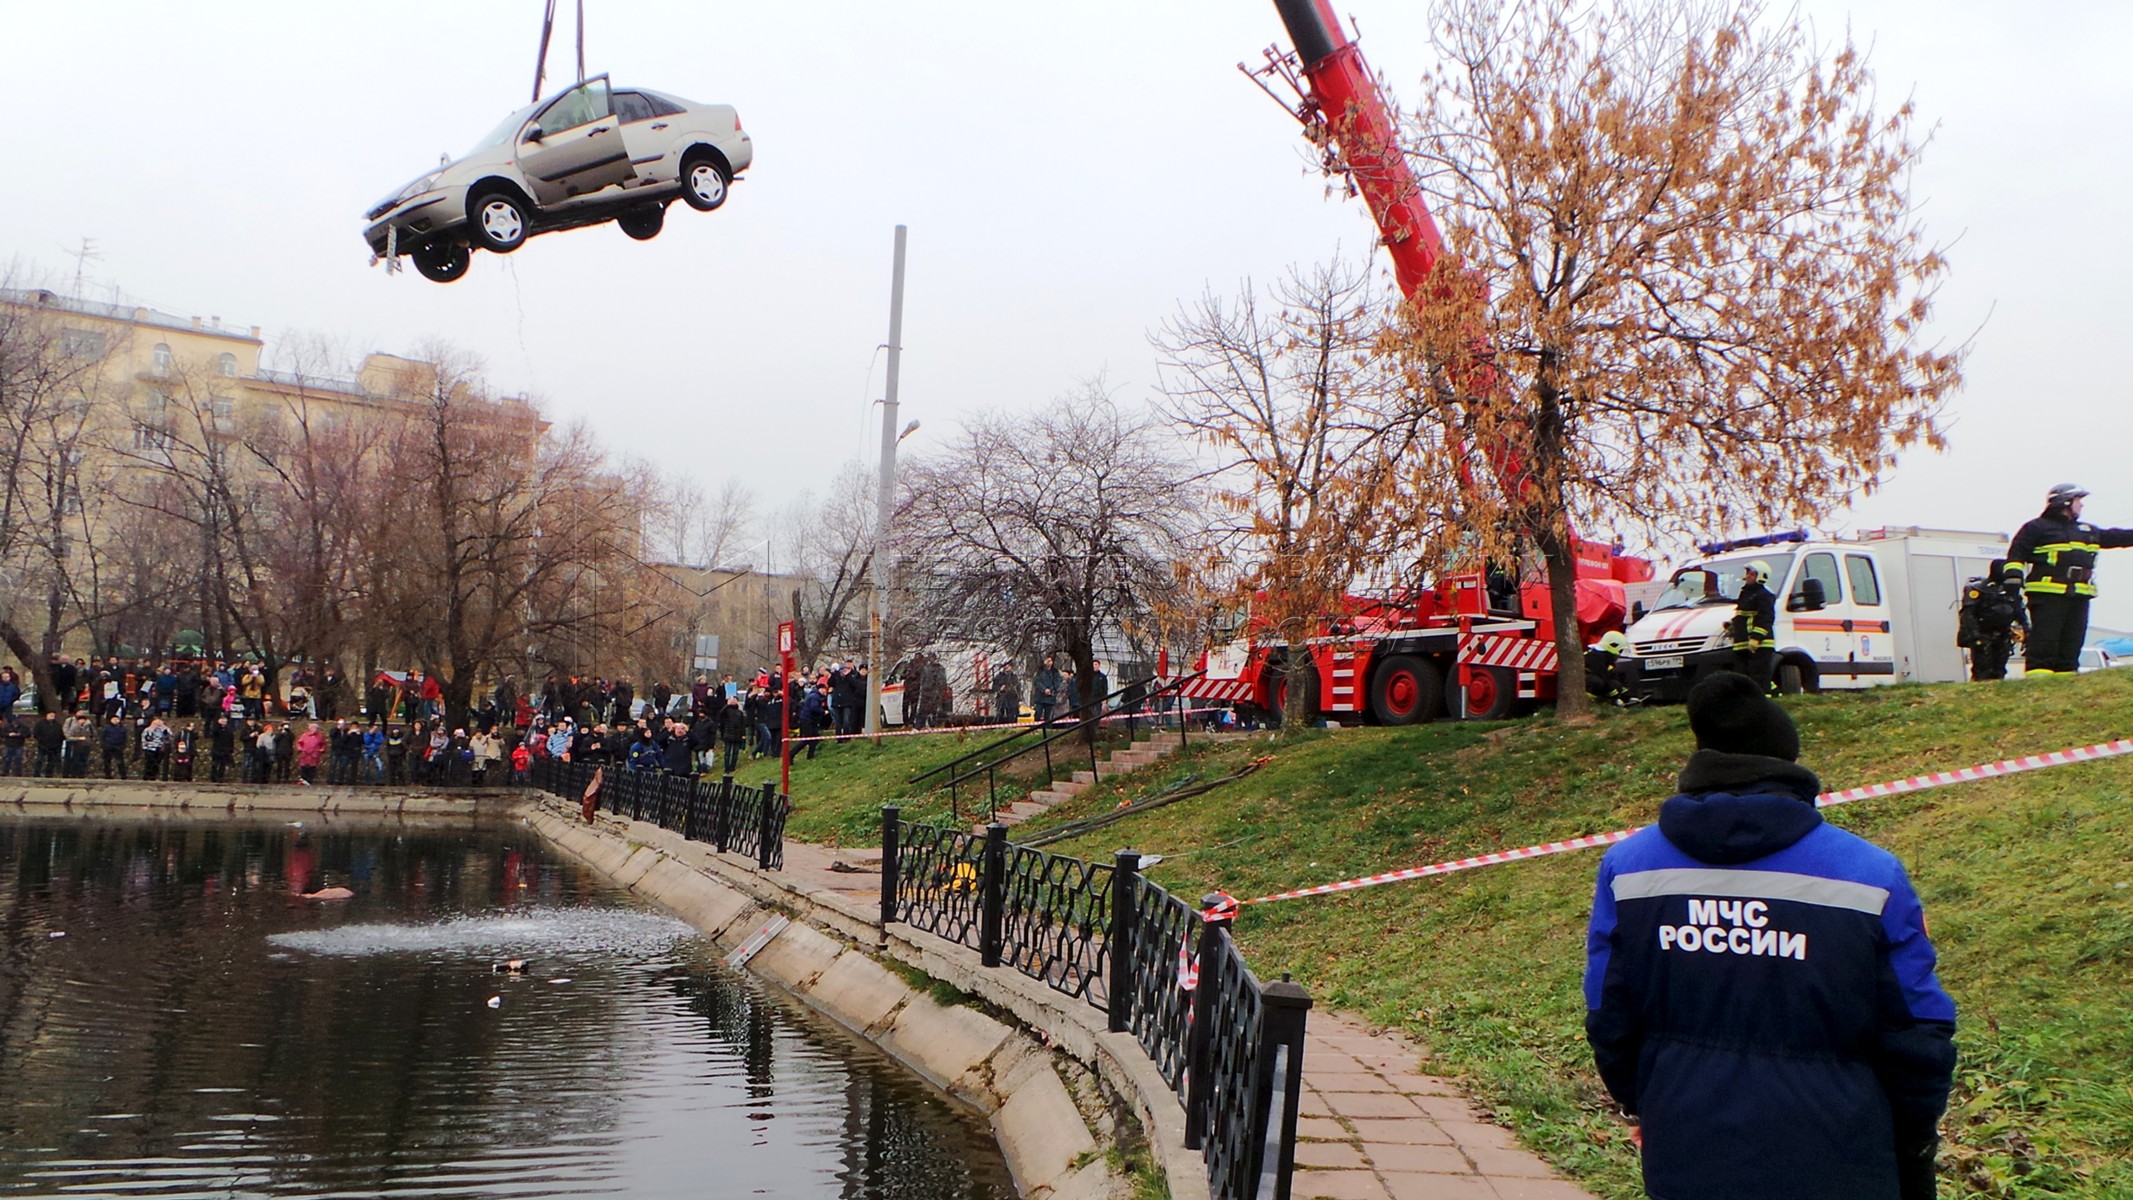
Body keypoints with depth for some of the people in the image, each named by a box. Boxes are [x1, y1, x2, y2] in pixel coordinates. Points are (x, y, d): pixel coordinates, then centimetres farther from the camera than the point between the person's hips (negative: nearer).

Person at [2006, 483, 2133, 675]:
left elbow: (2114, 537, 31)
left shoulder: (2088, 531, 26)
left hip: (2079, 595, 7)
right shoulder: (2037, 528, 3)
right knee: (2045, 639, -13)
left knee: (2071, 644, 4)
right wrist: (2014, 576, -16)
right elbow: (2017, 552, -2)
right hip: (2048, 594, -7)